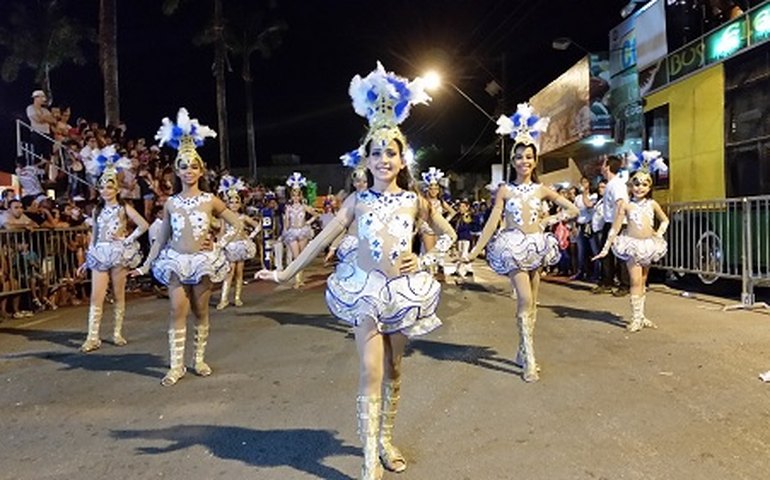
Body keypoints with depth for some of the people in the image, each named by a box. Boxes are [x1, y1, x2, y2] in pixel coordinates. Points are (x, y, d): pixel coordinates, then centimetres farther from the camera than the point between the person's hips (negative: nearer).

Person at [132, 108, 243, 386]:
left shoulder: (210, 201, -1)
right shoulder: (170, 203, 3)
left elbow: (237, 225, 3)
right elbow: (162, 238, 8)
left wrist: (220, 245, -6)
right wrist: (146, 265, 5)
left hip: (204, 260, -1)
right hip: (176, 261, 1)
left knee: (201, 312, 8)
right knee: (178, 312, -5)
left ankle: (199, 359, 21)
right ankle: (176, 366, 2)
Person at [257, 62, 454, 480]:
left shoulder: (415, 200, 0)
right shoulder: (357, 201, -1)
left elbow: (449, 235, 10)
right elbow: (322, 239, 0)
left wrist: (425, 261, -5)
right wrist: (286, 272, -1)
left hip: (405, 291, 2)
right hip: (366, 290, -1)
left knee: (393, 372, 13)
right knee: (370, 375, -5)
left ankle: (386, 440, 32)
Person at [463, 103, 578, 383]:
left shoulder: (542, 190, 6)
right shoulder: (505, 190, 1)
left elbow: (573, 209, 13)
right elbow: (492, 222, -2)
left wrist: (550, 220, 0)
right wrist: (475, 250, -8)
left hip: (537, 247, 4)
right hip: (514, 247, -3)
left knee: (531, 304, 8)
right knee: (525, 301, -13)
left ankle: (523, 353, 21)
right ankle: (530, 361, -8)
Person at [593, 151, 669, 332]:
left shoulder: (652, 204, 4)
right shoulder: (626, 205, -5)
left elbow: (665, 220, 21)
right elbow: (615, 228, -4)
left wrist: (660, 232, 3)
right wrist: (606, 248, -7)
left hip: (649, 244, 4)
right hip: (632, 244, -4)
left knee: (643, 281, 11)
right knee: (636, 281, -9)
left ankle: (640, 316, 19)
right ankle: (635, 318, -3)